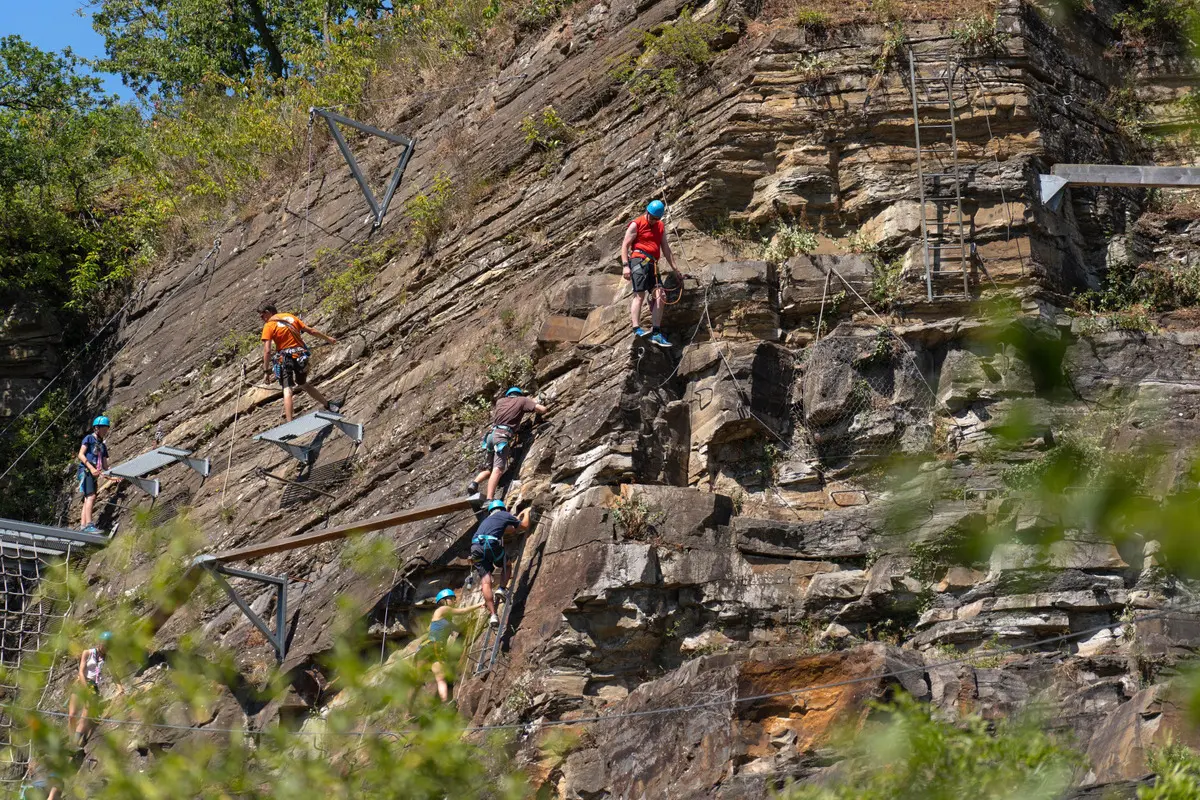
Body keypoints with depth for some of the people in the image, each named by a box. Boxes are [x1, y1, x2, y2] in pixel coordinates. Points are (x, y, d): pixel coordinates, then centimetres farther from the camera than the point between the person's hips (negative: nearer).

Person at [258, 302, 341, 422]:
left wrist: (267, 370, -7)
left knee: (287, 390, -11)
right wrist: (327, 338, 26)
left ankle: (289, 423, -22)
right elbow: (310, 330, 14)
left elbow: (267, 350, -12)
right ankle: (328, 405, 31)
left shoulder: (269, 325, -5)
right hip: (300, 355, 6)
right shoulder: (290, 317, 11)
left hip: (285, 358, -6)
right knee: (303, 384, 26)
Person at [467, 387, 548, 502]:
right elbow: (542, 410, 7)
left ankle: (474, 483, -10)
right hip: (502, 435, -6)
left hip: (491, 434, 6)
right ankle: (490, 500, -31)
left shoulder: (500, 401, 27)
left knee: (489, 469, 17)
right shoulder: (522, 400, 13)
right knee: (498, 469, -17)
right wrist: (534, 402, 30)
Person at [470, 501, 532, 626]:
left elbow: (511, 531, 46)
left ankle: (493, 615, -13)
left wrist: (519, 516, 59)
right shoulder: (505, 515, 19)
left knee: (486, 581, -3)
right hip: (491, 545, -4)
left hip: (476, 548, 4)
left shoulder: (487, 519, 37)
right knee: (506, 565, 27)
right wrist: (526, 513, 42)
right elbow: (525, 526, 24)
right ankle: (501, 589, 3)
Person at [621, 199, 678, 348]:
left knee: (660, 297, -2)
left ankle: (656, 333, -3)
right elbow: (625, 245, -5)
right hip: (639, 260, -7)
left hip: (653, 264, 7)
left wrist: (674, 268, 18)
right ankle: (637, 329, -25)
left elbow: (665, 248, 23)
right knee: (639, 294, -18)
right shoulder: (636, 225, 1)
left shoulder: (660, 227, 20)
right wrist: (625, 265, -16)